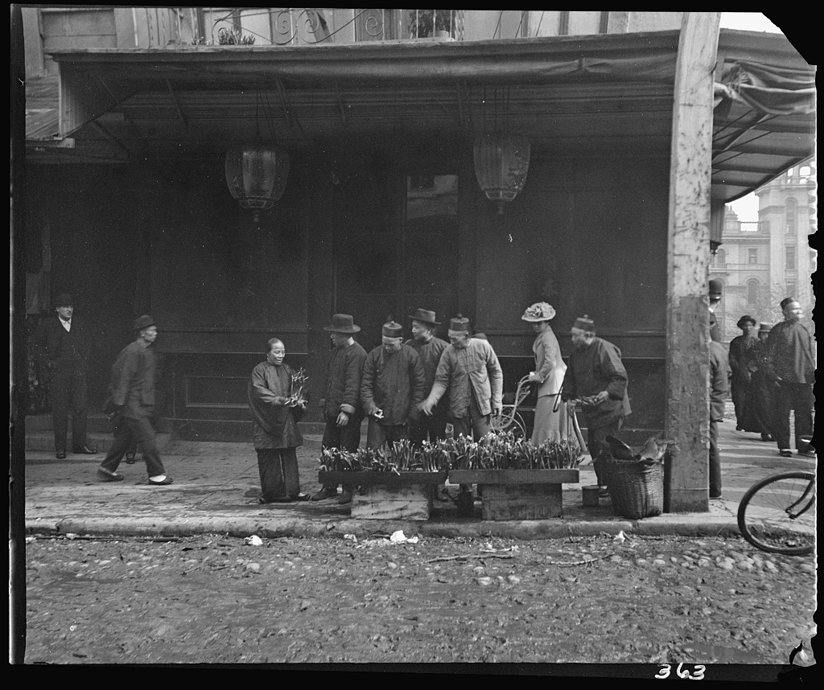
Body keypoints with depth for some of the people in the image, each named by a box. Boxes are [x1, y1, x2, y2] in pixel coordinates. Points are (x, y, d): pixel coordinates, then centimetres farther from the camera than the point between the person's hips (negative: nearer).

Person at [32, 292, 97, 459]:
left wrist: (85, 360, 9)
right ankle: (60, 446, 8)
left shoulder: (80, 324, 9)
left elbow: (88, 342, 20)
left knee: (80, 407, 0)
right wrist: (48, 362, 0)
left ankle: (80, 443, 9)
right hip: (58, 371, -2)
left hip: (78, 370, 2)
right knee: (59, 409, 1)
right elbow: (38, 344, 11)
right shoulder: (48, 325, 3)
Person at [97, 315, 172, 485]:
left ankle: (106, 469, 25)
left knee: (125, 437, 14)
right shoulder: (132, 351, -14)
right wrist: (119, 401, -17)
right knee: (147, 437, -8)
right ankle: (156, 474, -4)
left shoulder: (148, 351, 15)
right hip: (133, 404, -9)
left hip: (144, 403, 9)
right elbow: (123, 376, -16)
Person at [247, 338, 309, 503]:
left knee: (289, 456, 7)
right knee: (269, 458, -1)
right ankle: (271, 492, 7)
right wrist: (280, 400, -25)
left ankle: (292, 490, 12)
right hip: (267, 420, -5)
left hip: (286, 420, 5)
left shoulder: (287, 370, 13)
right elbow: (260, 392, -15)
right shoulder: (259, 370, -5)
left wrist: (299, 401, -10)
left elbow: (294, 390, 11)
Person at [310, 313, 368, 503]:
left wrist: (347, 410, -24)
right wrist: (325, 404, 19)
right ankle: (329, 488, 18)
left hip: (349, 415, -8)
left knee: (347, 452, 0)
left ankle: (348, 491, 9)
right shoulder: (336, 351, 15)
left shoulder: (357, 353, -13)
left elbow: (353, 383, -19)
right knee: (328, 450, 9)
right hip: (332, 410, 8)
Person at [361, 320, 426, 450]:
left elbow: (419, 386, 1)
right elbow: (366, 384, 0)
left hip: (402, 420, 0)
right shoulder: (373, 355, -1)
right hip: (378, 419, 1)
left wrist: (413, 415, -2)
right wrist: (370, 406, -17)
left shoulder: (411, 356, -3)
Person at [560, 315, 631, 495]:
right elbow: (570, 378, 20)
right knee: (593, 447, 9)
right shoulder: (576, 353, 11)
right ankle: (602, 485, 19)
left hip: (609, 409, -8)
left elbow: (620, 377, -17)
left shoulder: (604, 349, -15)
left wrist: (608, 393, -31)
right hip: (590, 411, 8)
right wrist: (569, 396, 3)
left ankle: (607, 485, -5)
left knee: (602, 447, -13)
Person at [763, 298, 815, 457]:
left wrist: (813, 374, 13)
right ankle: (783, 446, 7)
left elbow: (812, 355, 20)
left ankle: (804, 445, 14)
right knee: (783, 413, -1)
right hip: (784, 379, -4)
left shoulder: (805, 331, 14)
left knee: (805, 413, 5)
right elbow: (770, 355, -1)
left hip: (804, 379, 4)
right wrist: (772, 375, -7)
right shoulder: (778, 330, 0)